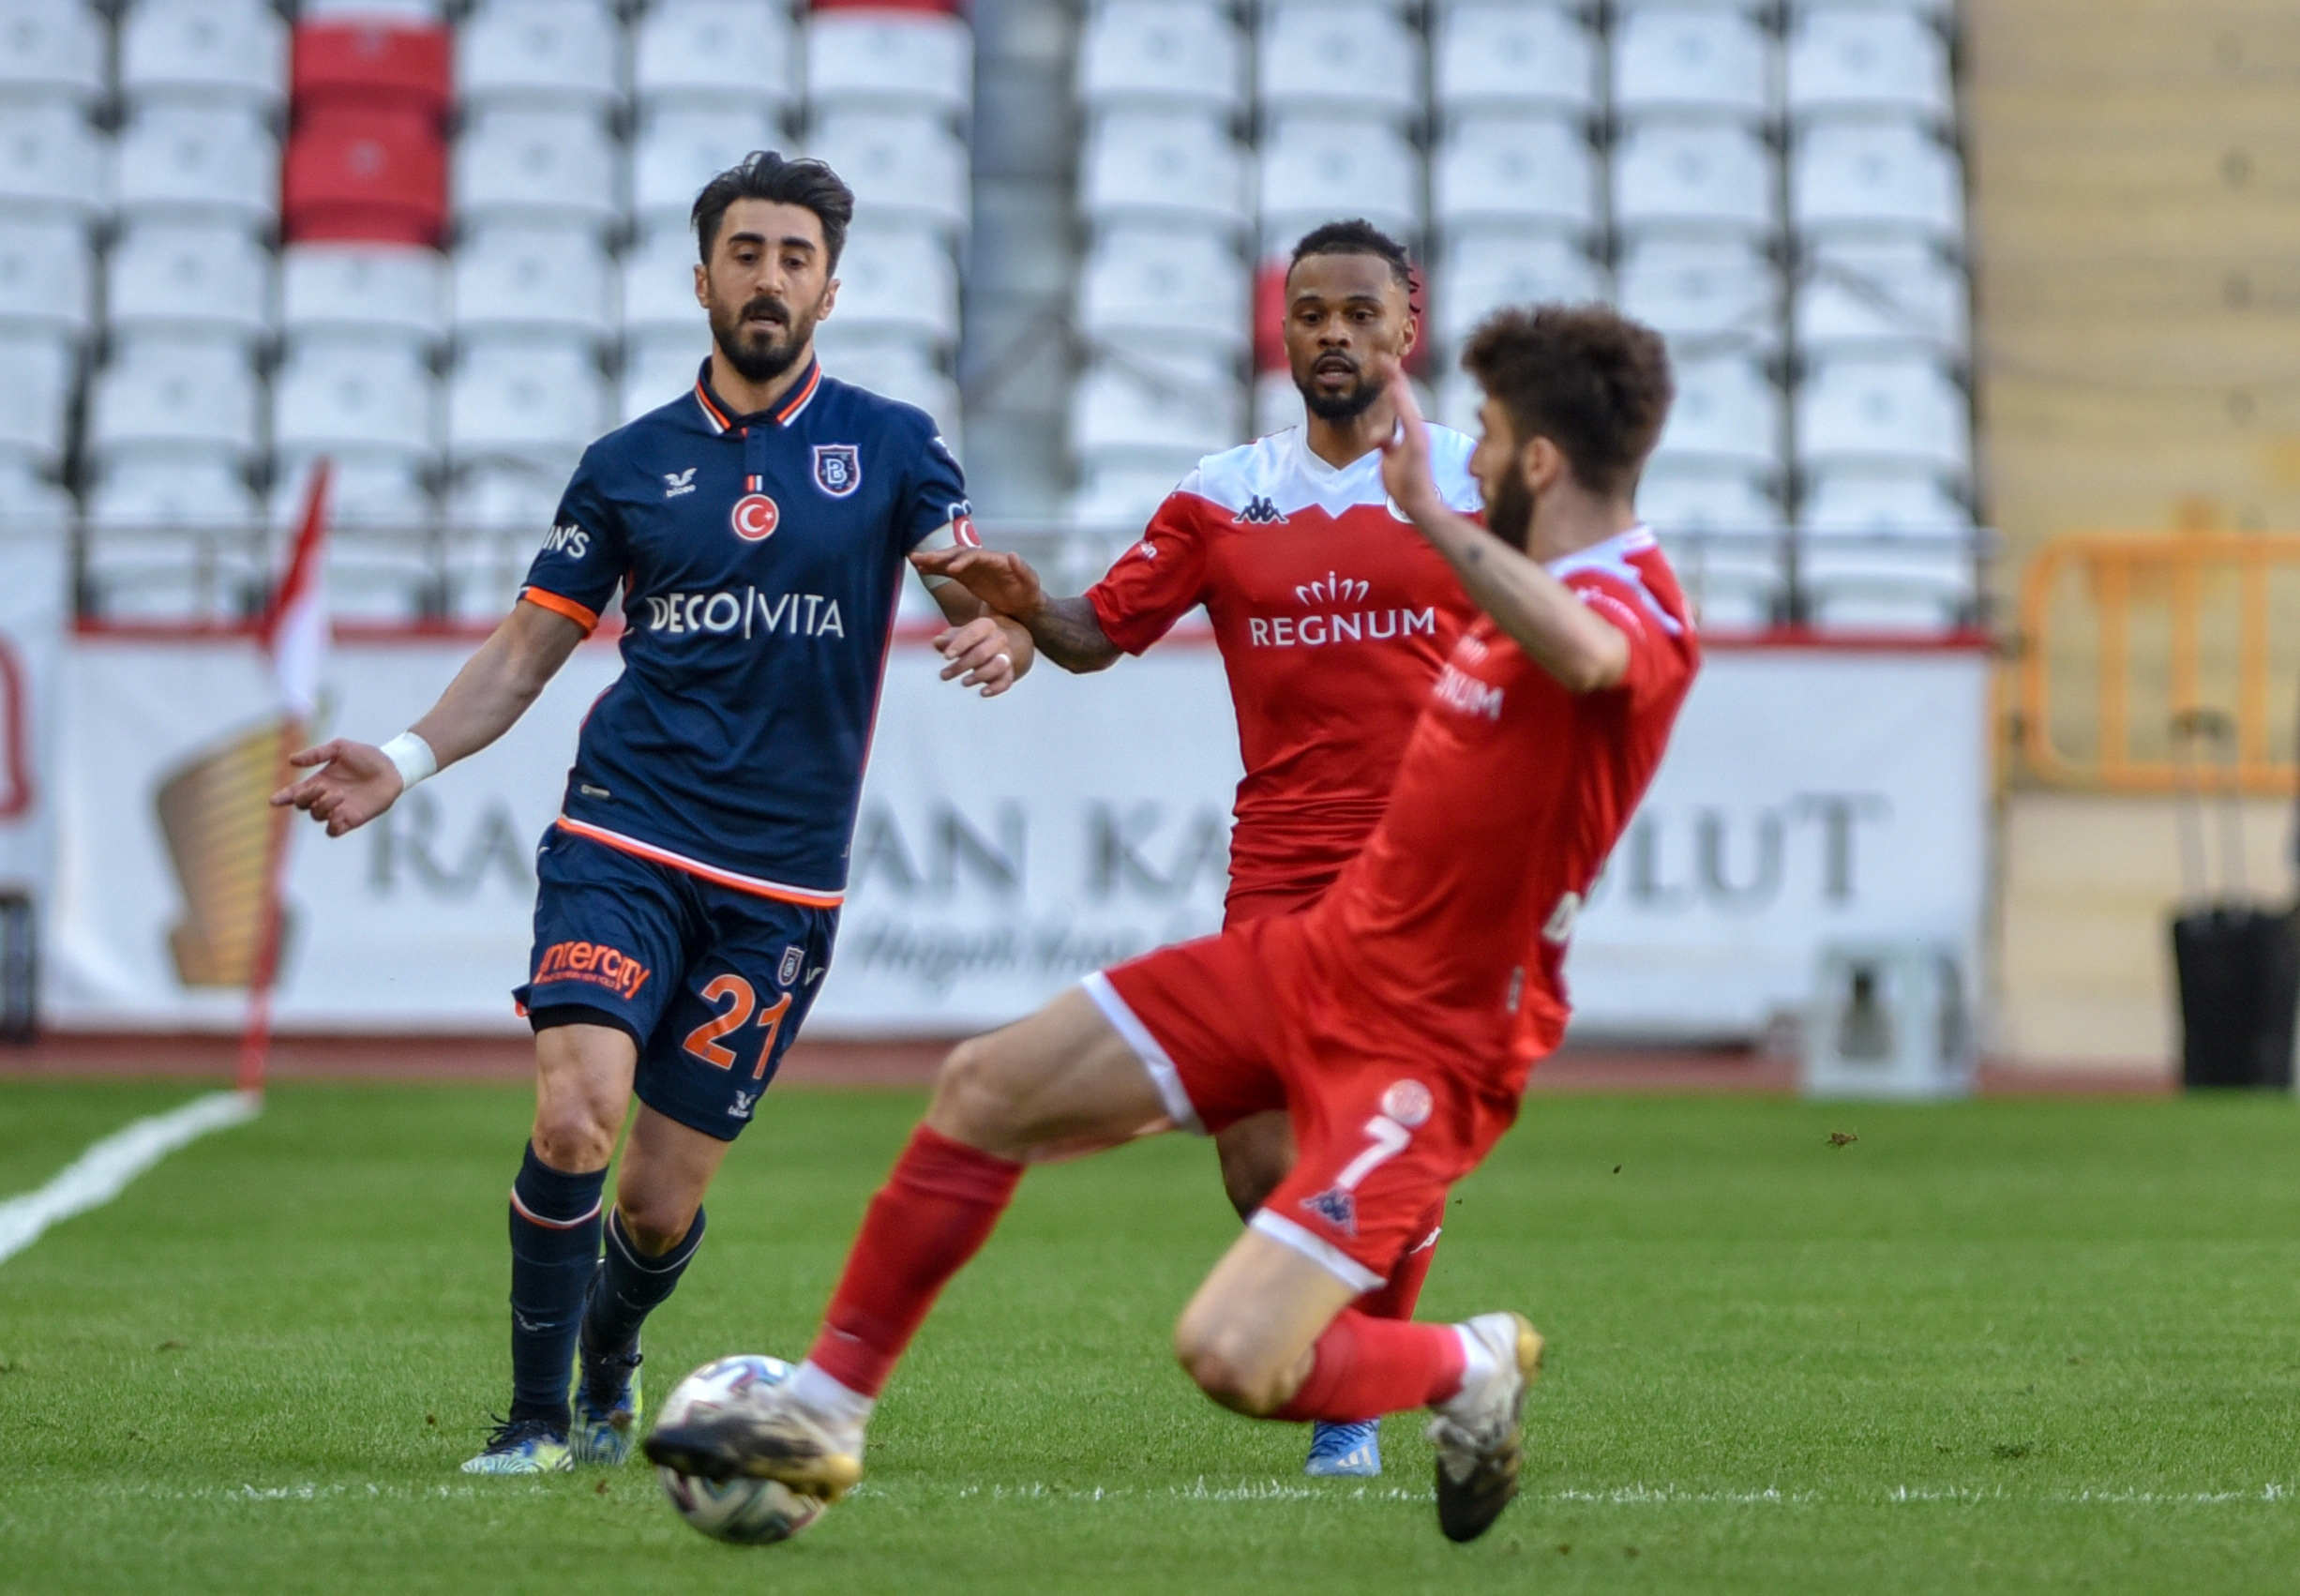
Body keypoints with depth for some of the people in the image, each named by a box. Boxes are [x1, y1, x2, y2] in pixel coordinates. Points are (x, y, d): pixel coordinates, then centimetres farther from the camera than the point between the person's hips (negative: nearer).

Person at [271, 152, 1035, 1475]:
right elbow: (528, 649, 14)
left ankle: (608, 1373, 33)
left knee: (662, 1202, 1)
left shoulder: (891, 447, 6)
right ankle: (537, 1417, -7)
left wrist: (1001, 639, -23)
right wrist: (405, 760, -1)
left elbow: (994, 605, 2)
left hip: (781, 880, 0)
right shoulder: (629, 464, 9)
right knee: (573, 1118, -23)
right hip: (623, 840, 0)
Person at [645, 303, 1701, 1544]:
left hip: (1430, 1047, -9)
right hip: (1313, 953, 9)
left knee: (1230, 1359, -21)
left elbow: (1583, 655, -48)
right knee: (987, 1089, 7)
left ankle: (1471, 1368, 10)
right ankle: (820, 1415, 19)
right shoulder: (1544, 590, 7)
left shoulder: (1642, 615, -23)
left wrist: (1430, 511, -57)